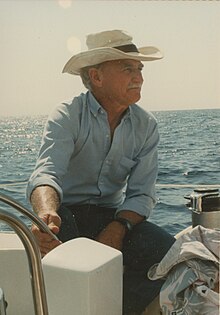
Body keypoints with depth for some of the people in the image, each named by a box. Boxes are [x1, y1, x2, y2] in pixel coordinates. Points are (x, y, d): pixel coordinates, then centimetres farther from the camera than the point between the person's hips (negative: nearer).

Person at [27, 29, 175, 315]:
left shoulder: (146, 126, 1)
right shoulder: (68, 116, -12)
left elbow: (141, 194, -3)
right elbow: (47, 172, -29)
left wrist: (118, 227, -24)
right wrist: (47, 213, -52)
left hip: (113, 215, 4)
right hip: (66, 212, -3)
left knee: (170, 254, -22)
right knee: (54, 241, -38)